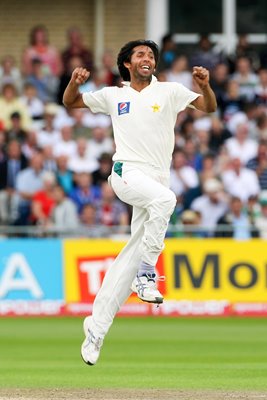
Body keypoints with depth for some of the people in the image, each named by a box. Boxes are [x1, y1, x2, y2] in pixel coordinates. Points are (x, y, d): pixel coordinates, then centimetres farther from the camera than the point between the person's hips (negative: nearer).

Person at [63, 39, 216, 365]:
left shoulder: (169, 91, 9)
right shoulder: (113, 95, 12)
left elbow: (208, 107, 1)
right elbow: (70, 102, 21)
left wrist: (205, 86, -21)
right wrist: (75, 82, -1)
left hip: (157, 181, 2)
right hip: (126, 175, -2)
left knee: (130, 257, 1)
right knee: (164, 199, -35)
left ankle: (96, 328, 8)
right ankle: (146, 275, -27)